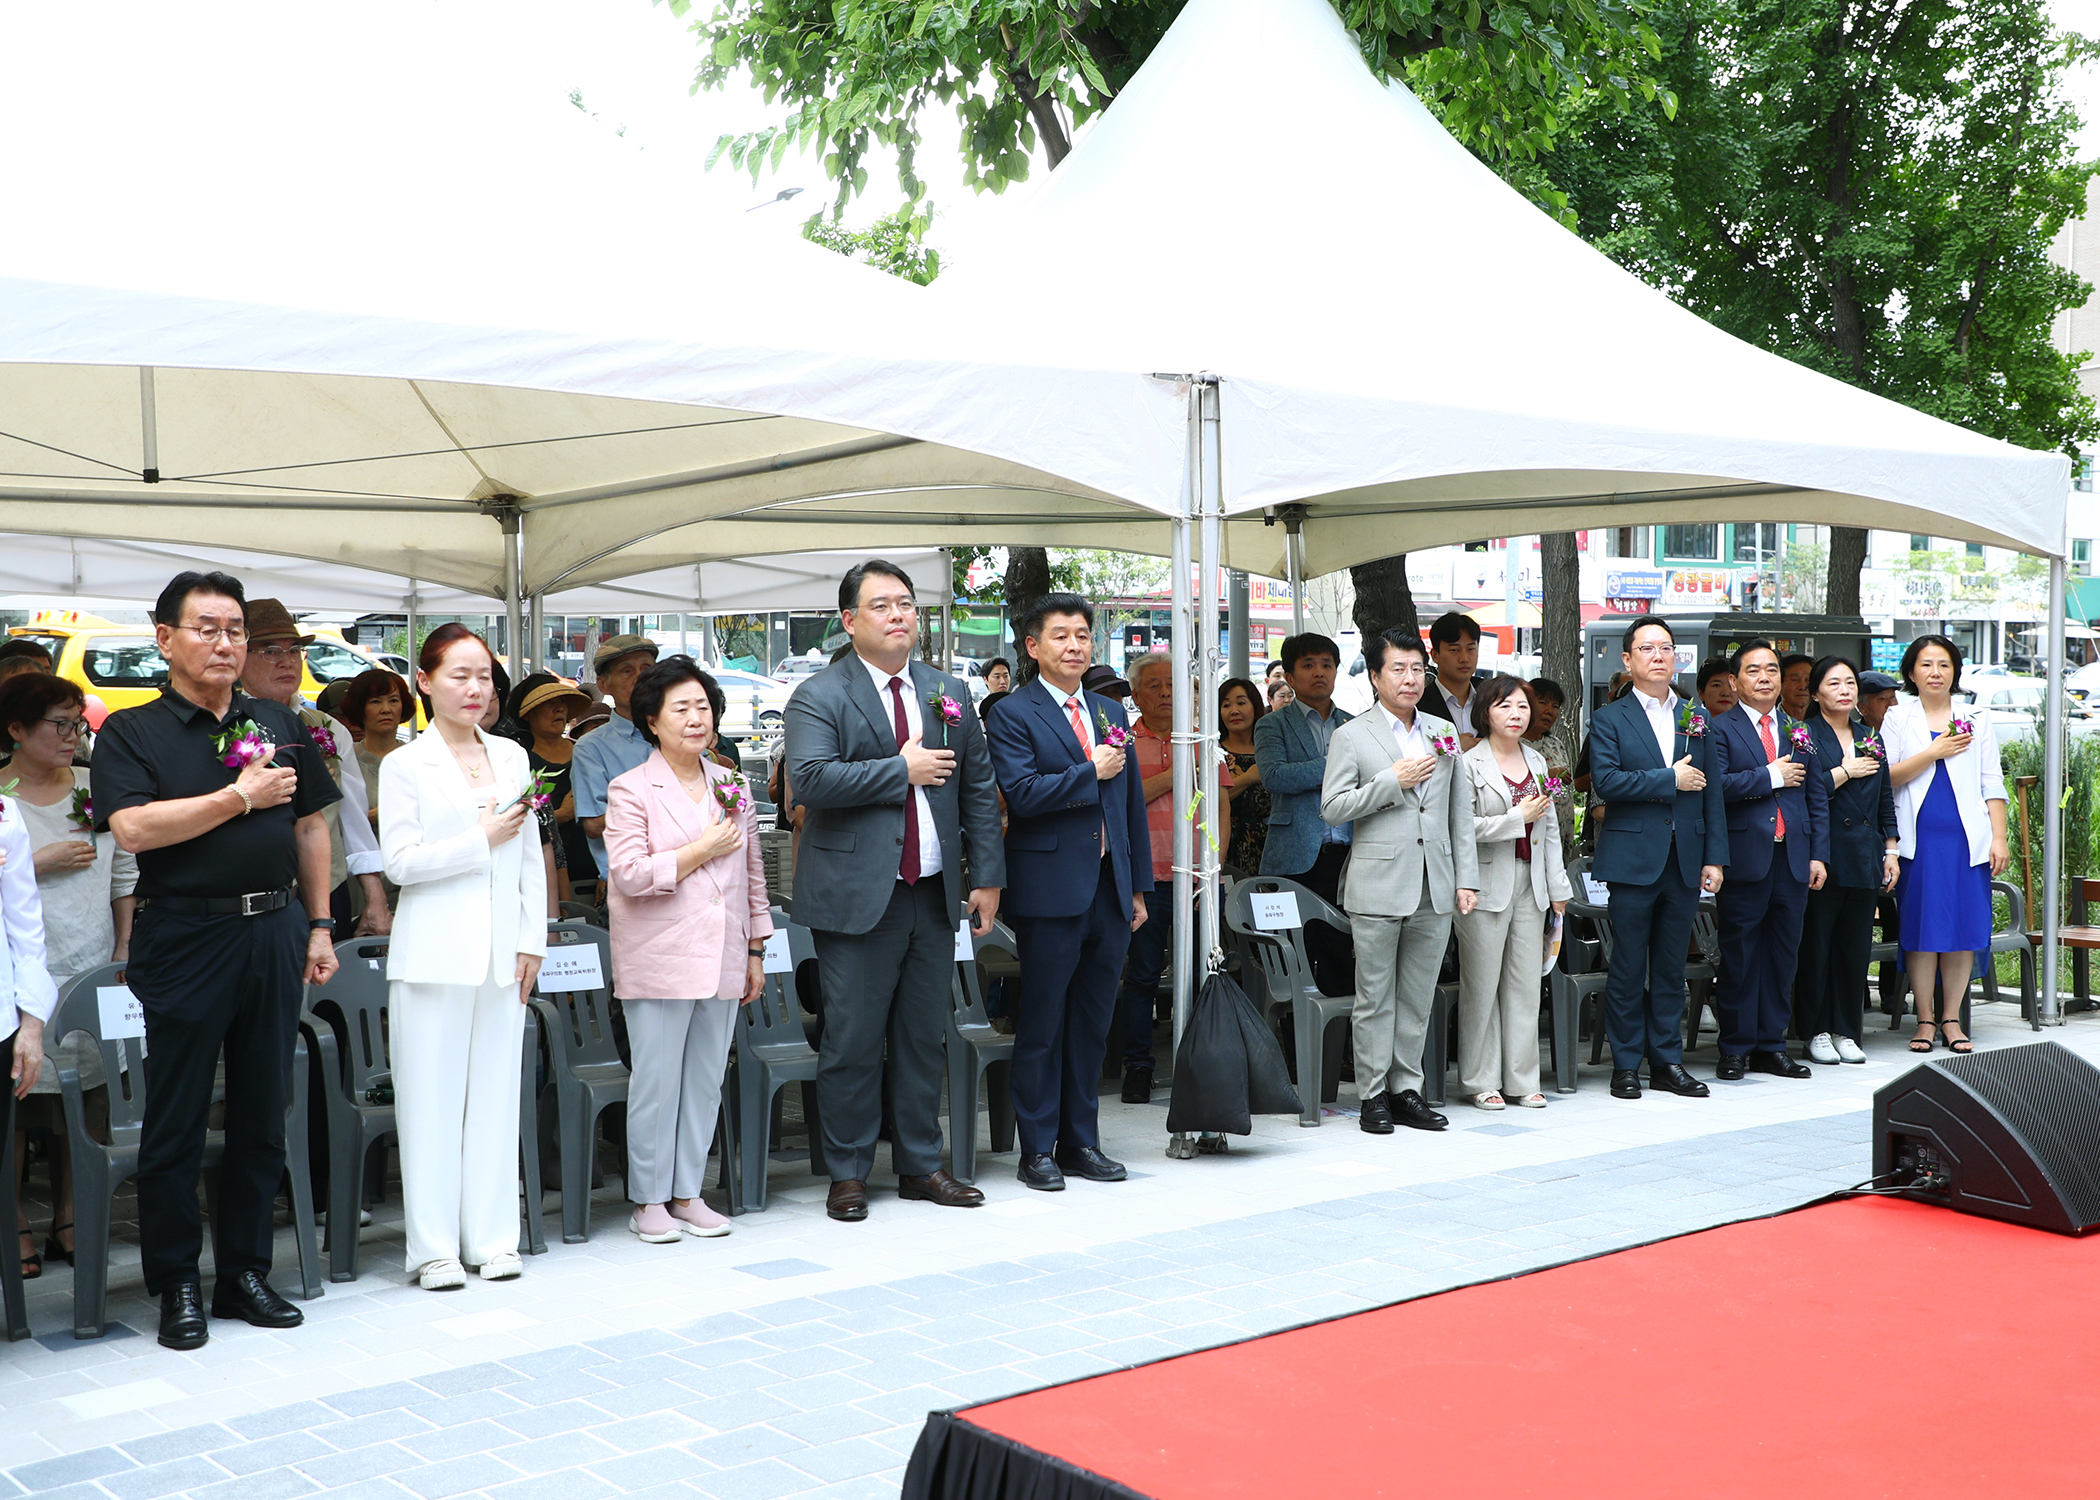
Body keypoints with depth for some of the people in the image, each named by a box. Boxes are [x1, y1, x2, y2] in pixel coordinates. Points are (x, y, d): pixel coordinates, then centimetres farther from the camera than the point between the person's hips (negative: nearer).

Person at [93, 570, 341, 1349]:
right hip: (184, 937, -4)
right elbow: (134, 829, -15)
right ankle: (176, 1283, 14)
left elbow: (311, 827, 15)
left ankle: (245, 1270, 21)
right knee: (177, 1117, 3)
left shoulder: (279, 725, 12)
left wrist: (319, 926, 9)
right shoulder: (131, 732, -1)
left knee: (262, 1111, 10)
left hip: (273, 931, 4)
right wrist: (241, 797, -12)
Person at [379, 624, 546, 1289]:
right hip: (435, 954, -4)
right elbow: (400, 860, -9)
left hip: (502, 954, 4)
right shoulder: (404, 765, 0)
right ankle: (434, 1245, 7)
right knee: (432, 1098, 0)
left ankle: (492, 1236, 15)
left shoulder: (512, 757, 12)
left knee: (496, 1094, 6)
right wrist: (481, 839, -11)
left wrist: (533, 939, 7)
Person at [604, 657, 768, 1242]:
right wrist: (703, 850, -12)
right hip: (659, 962, -5)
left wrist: (756, 951, 16)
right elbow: (630, 874, -14)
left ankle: (687, 1193, 18)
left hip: (721, 962, 5)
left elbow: (752, 872, 18)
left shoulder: (732, 787, 13)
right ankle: (648, 1200, 10)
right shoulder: (631, 790, -3)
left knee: (706, 1079, 9)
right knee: (657, 1080, -1)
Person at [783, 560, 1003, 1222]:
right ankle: (847, 1173, 12)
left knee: (926, 1036, 11)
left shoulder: (949, 693, 12)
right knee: (852, 1040, -1)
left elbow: (978, 788, 13)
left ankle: (921, 1165, 22)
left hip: (934, 894, 5)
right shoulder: (819, 696, -4)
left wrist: (987, 875, 7)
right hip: (857, 895, -5)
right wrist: (902, 770, -15)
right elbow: (810, 779, -20)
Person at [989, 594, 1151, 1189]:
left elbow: (1133, 802, 17)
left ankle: (1081, 1143, 20)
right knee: (1043, 1024, 1)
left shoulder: (1111, 713, 15)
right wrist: (1091, 772, -14)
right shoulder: (1014, 715, -4)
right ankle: (1037, 1150, 9)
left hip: (1110, 889, 6)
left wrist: (1139, 887, 15)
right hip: (1051, 890, -6)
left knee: (1092, 1023, 11)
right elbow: (1021, 793, -18)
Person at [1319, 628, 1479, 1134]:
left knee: (1418, 998, 9)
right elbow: (1332, 807, -6)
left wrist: (1467, 879, 7)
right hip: (1378, 888, -4)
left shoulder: (1443, 732, 13)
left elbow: (1461, 811, 13)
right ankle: (1373, 1095, 9)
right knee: (1376, 997, 1)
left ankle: (1406, 1089, 18)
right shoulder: (1352, 736, 0)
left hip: (1435, 887, 4)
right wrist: (1392, 781, -13)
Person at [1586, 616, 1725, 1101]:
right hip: (1634, 859, -4)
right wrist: (1670, 779, -12)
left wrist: (1714, 857, 4)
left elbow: (1712, 792, 11)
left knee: (1672, 967, 9)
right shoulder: (1609, 719, 1)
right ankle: (1626, 1065, 9)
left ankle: (1667, 1061, 17)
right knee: (1628, 969, 0)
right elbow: (1606, 781, -14)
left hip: (1685, 860, 4)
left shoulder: (1697, 718, 13)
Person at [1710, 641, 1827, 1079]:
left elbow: (1817, 796, 15)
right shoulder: (1720, 729, -1)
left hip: (1793, 859, 5)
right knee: (1739, 956, 0)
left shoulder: (1799, 731, 15)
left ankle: (1771, 1046, 17)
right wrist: (1770, 776, -13)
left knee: (1783, 955, 8)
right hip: (1745, 858, -5)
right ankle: (1735, 1048, 9)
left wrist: (1819, 855, 7)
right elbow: (1716, 787, -16)